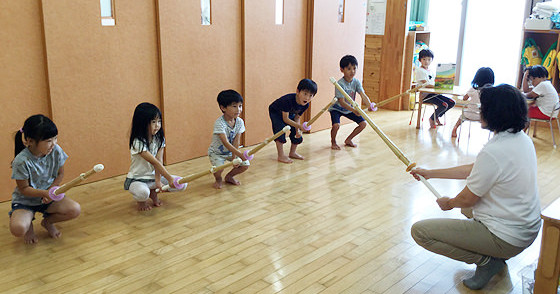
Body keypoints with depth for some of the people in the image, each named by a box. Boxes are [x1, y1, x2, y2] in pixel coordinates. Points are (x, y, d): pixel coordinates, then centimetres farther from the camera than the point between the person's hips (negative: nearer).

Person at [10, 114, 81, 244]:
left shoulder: (56, 151, -13)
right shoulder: (21, 161, -25)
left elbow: (60, 174, 2)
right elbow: (24, 189, -15)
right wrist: (45, 193, -30)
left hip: (49, 197, 4)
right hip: (25, 200, -3)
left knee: (75, 210, -21)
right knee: (18, 229, -30)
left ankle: (47, 221, 9)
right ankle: (29, 224, 10)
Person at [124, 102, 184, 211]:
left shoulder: (159, 138, -2)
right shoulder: (138, 142, -23)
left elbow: (159, 160, -10)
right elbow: (155, 162, -29)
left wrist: (158, 180, -22)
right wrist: (170, 179, -33)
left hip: (153, 176, 6)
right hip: (136, 179, -6)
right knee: (142, 192, -40)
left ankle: (153, 192, 13)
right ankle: (141, 201, 0)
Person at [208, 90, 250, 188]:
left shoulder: (239, 122, -13)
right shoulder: (219, 123, -32)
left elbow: (236, 141, -13)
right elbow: (226, 143, -39)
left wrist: (234, 157, -19)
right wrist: (240, 154, -47)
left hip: (231, 151, 6)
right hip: (216, 152, -5)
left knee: (245, 165, -7)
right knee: (218, 169, -29)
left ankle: (229, 176, 22)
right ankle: (218, 180, 9)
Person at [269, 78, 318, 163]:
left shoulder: (305, 105, -20)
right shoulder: (288, 100, -41)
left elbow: (297, 118, -8)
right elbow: (285, 119, -34)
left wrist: (298, 130, -22)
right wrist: (298, 126, -40)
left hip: (290, 114, 6)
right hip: (275, 112, -6)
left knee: (298, 134, 1)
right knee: (281, 129, -25)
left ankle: (292, 153, 21)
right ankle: (281, 156, -18)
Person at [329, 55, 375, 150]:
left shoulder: (356, 82, -10)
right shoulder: (340, 84, -27)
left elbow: (363, 95, -22)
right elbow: (341, 102, -31)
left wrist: (370, 105, -42)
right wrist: (354, 110, -44)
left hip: (349, 109, 6)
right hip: (336, 108, -6)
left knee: (363, 123, -1)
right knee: (336, 125, -30)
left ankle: (348, 139, 19)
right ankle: (333, 142, 2)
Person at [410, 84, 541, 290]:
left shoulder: (493, 152, -29)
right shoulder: (522, 139, 1)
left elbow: (467, 200, -16)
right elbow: (473, 170, 10)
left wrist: (449, 203, 7)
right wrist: (430, 173, 15)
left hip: (507, 239, -9)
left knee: (420, 231, -8)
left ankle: (486, 260, -3)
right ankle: (495, 255, 19)